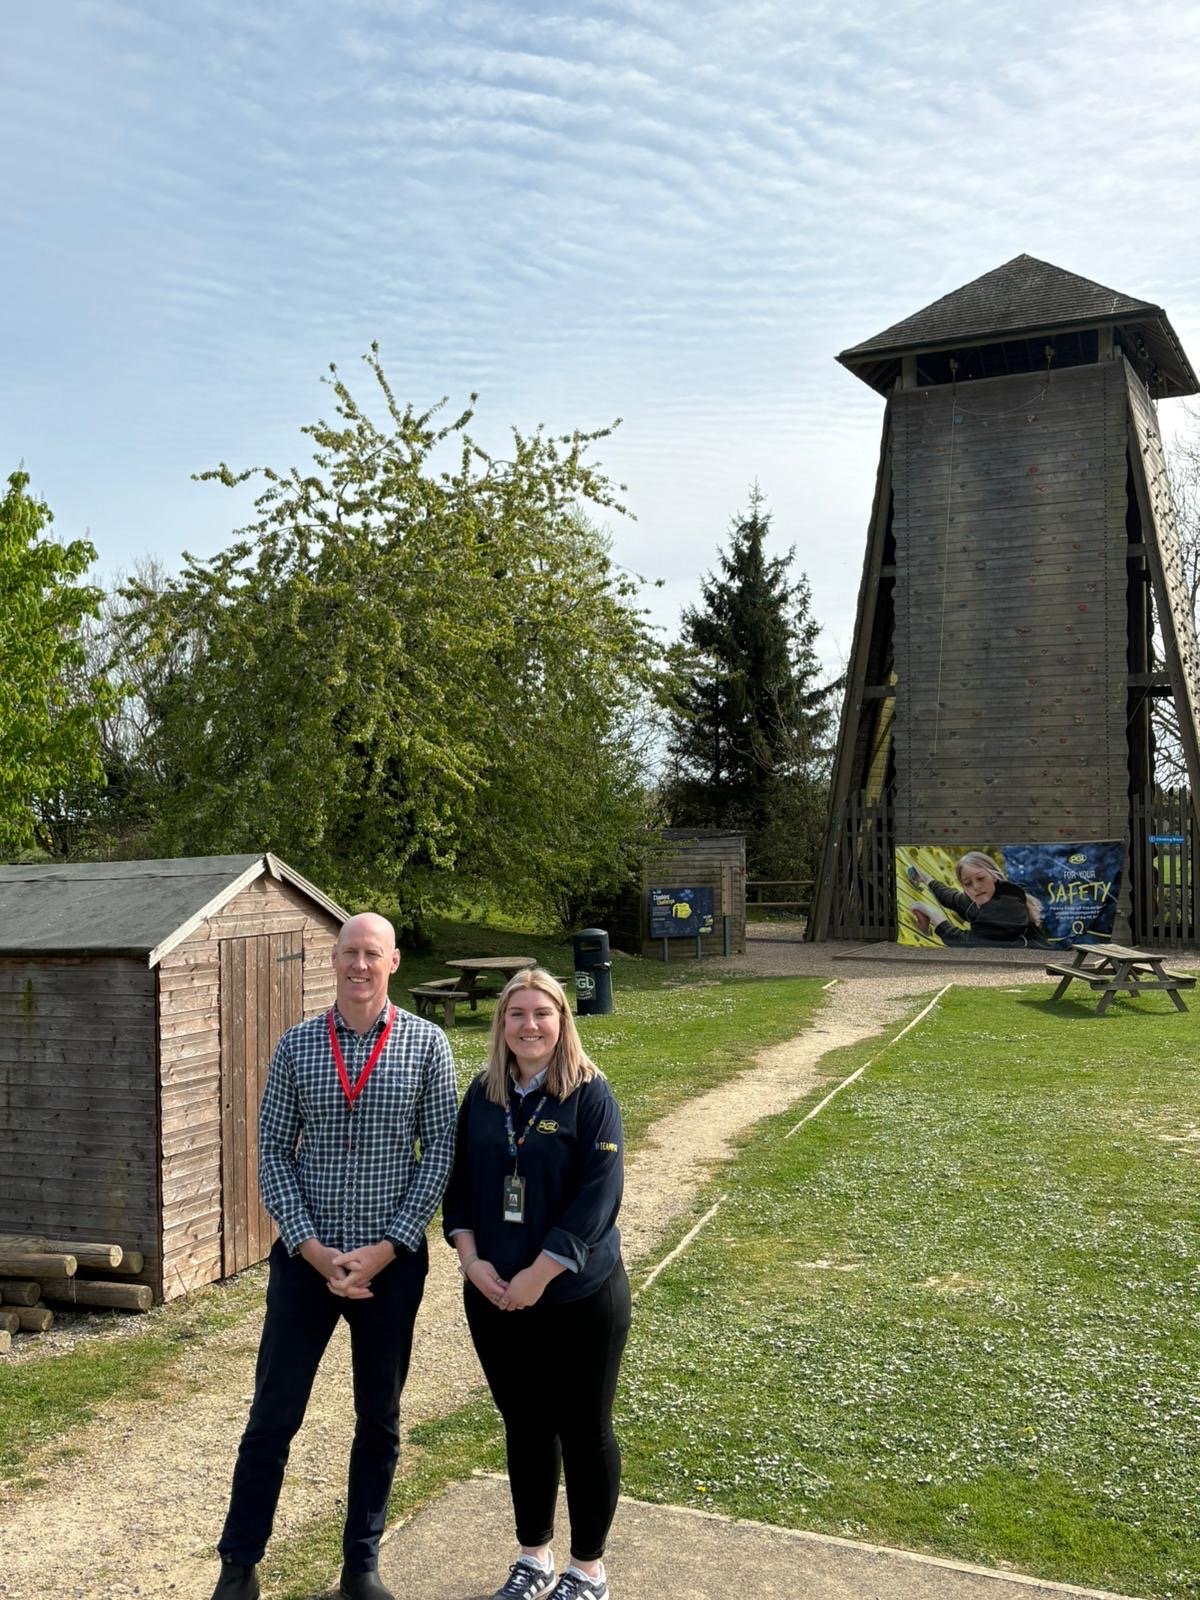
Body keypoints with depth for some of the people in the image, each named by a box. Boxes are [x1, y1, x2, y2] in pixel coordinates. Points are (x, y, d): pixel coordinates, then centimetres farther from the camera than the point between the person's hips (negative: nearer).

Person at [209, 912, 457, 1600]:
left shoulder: (426, 1043, -5)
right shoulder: (296, 1046, -1)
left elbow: (440, 1152, -5)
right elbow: (273, 1153, 0)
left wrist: (386, 1248, -11)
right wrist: (311, 1247, -10)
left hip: (392, 1260, 0)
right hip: (306, 1256, 1)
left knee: (380, 1419, 13)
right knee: (273, 1415, 7)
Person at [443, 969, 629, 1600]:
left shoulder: (589, 1093, -11)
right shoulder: (482, 1095, 2)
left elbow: (598, 1195, -16)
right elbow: (457, 1182, 7)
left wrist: (538, 1274, -18)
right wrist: (471, 1258, -7)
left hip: (579, 1296, -4)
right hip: (494, 1297, 4)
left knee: (584, 1430, 8)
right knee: (524, 1426, 16)